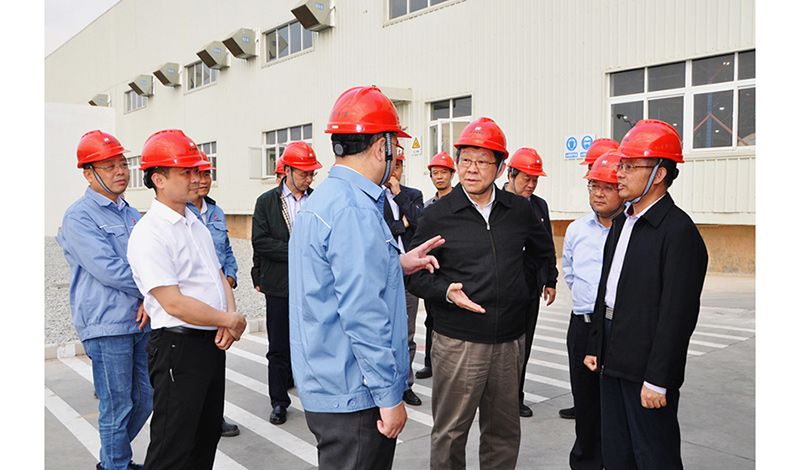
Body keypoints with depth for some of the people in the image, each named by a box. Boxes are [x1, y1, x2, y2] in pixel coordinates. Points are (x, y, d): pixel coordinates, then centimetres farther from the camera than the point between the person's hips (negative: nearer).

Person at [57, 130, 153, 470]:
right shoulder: (79, 217, -9)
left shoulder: (132, 215, 15)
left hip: (141, 323, 8)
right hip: (106, 327, -7)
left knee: (144, 400, 16)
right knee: (117, 408, 2)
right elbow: (107, 269, -19)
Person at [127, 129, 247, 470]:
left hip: (213, 343, 8)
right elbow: (174, 303, -21)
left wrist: (229, 319, -2)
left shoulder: (196, 223, 12)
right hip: (178, 348, -8)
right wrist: (231, 320, -12)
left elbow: (219, 275, 16)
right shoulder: (149, 234, -16)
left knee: (207, 436, 20)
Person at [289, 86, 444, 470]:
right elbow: (362, 314, -25)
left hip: (323, 386, 10)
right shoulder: (355, 211, -22)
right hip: (352, 395, -10)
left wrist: (396, 265, 17)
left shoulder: (319, 200, 11)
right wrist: (390, 398, -18)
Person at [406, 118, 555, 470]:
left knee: (504, 432, 16)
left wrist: (523, 286, 14)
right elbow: (415, 275, -3)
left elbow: (542, 251, 24)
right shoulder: (436, 216, -4)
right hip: (458, 343, -3)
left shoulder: (519, 210, 5)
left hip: (509, 341, 4)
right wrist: (446, 292, -20)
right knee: (450, 433, 6)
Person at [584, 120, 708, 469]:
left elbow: (678, 312, -20)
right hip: (614, 362, 8)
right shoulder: (622, 222, 11)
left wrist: (657, 380, -19)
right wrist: (595, 346, 15)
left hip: (647, 369, -8)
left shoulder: (679, 230, -16)